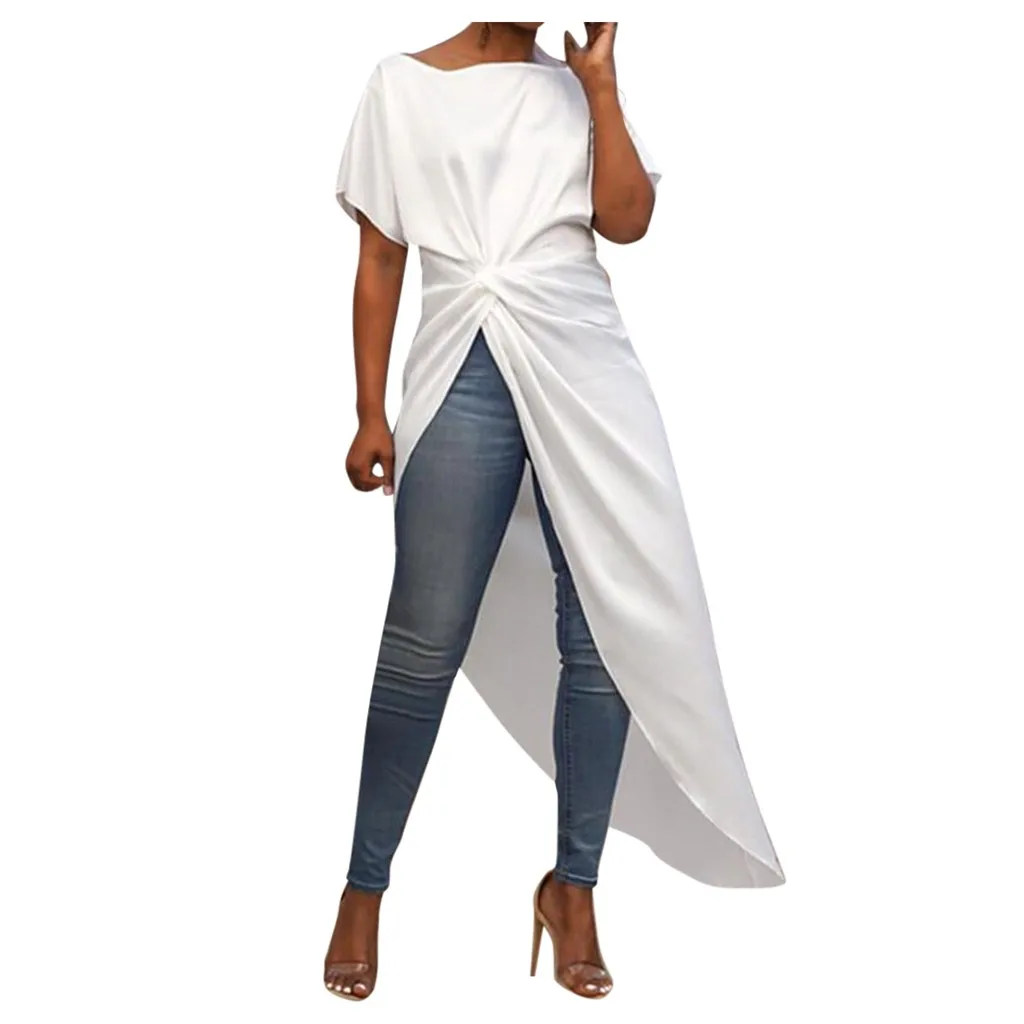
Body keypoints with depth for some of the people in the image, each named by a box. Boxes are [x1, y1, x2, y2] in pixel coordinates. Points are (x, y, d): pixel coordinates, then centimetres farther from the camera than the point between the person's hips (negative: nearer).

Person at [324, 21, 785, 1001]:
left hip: (584, 368, 3)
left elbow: (627, 220, -1)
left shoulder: (578, 88, 13)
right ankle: (364, 888, 12)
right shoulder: (401, 86, 8)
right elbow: (379, 261, 6)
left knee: (610, 630, 0)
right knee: (425, 641, -2)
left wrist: (599, 81, 0)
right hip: (465, 376, -2)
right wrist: (371, 415, 1)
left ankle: (573, 885, 14)